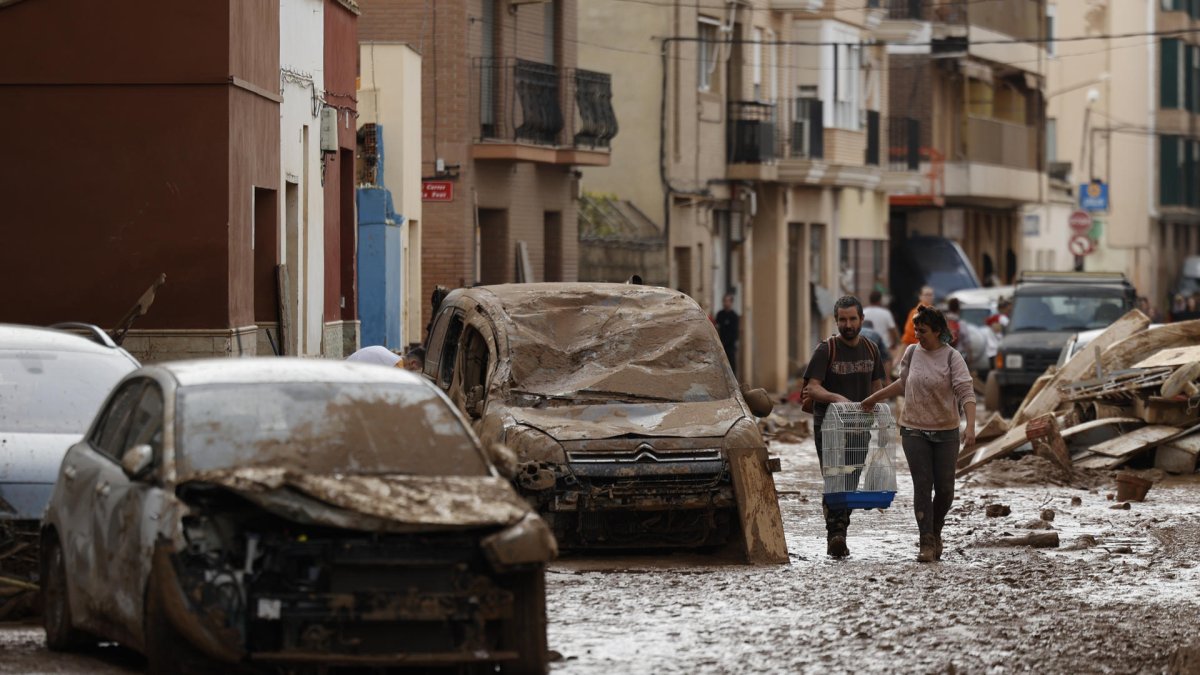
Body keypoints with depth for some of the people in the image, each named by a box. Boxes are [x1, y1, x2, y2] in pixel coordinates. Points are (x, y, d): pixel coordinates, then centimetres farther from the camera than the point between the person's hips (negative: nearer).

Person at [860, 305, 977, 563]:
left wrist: (970, 427, -29)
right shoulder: (912, 353, 3)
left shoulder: (952, 357, -9)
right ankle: (927, 543, -6)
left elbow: (966, 393, -16)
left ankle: (935, 533, 28)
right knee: (922, 486, -6)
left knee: (944, 488, 3)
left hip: (946, 432, -2)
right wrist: (874, 398, 25)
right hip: (914, 431, 2)